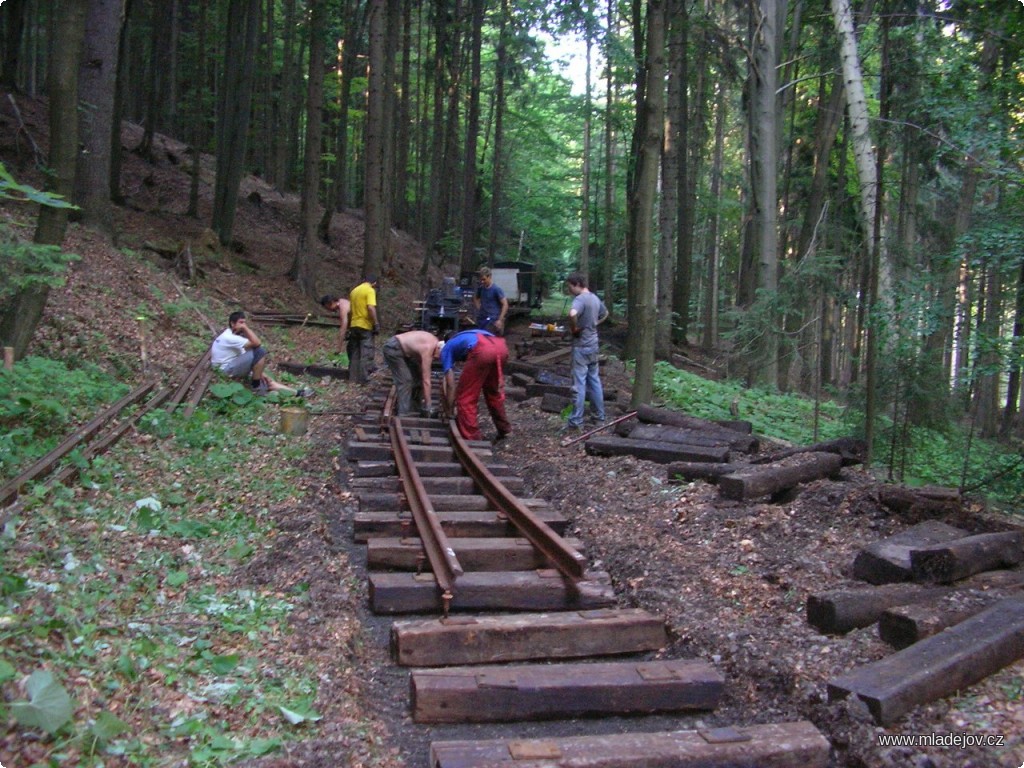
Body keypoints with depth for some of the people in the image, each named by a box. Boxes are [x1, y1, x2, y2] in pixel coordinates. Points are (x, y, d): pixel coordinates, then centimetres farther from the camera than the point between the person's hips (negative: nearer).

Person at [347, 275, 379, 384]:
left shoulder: (354, 290, 15)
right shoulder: (370, 290, -9)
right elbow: (371, 308, -22)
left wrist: (349, 326, 24)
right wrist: (375, 324, -17)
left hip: (354, 325, 7)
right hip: (365, 326, -7)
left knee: (354, 352, 13)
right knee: (366, 353, -1)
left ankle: (353, 378, 15)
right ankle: (362, 379, -3)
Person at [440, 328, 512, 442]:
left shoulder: (446, 350, 27)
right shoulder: (464, 338, 44)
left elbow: (451, 384, 20)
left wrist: (449, 410, 29)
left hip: (482, 351, -7)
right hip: (501, 346, 7)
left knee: (466, 397, 11)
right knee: (494, 391, 29)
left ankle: (471, 438, 15)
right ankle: (504, 429, 40)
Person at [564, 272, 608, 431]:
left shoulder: (580, 299, -19)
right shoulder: (594, 298, 9)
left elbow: (572, 314, -40)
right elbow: (605, 314, 28)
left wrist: (574, 328, -22)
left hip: (582, 346, -8)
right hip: (593, 344, 8)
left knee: (579, 383, -4)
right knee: (594, 380, 16)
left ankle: (576, 421, 0)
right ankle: (599, 415, 22)